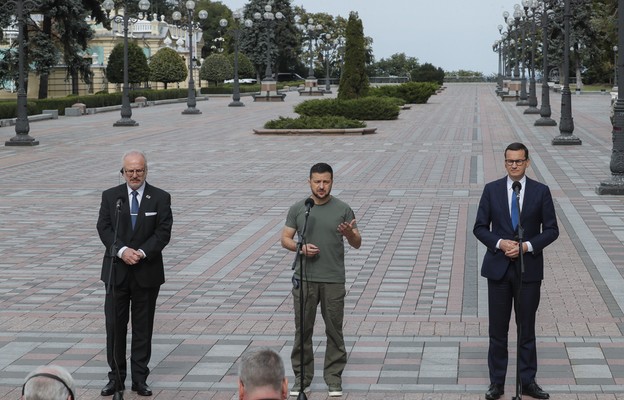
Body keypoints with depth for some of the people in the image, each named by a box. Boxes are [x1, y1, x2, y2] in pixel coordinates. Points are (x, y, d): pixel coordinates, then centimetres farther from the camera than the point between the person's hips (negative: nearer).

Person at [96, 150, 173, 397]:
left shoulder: (160, 198, 1)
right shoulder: (110, 196, 5)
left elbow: (163, 232, -5)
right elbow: (104, 228, -2)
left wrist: (142, 252, -18)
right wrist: (122, 250, -17)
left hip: (147, 272, -1)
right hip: (116, 271, 1)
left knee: (143, 326, 6)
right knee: (115, 324, 3)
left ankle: (140, 378, 13)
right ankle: (116, 377, 13)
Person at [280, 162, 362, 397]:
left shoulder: (343, 209, 0)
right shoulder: (298, 209, 3)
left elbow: (357, 244, 2)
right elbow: (285, 239, 6)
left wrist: (349, 233, -21)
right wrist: (301, 248, -14)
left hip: (333, 280, -1)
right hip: (305, 279, 1)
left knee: (334, 330, 5)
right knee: (303, 330, 6)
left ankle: (333, 378, 15)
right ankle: (302, 378, 16)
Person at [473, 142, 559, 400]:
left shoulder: (541, 191, -1)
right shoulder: (491, 190, 1)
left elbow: (551, 230, 0)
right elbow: (480, 227, 2)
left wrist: (527, 246, -14)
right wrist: (500, 243, -15)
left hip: (529, 268, 0)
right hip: (498, 267, 0)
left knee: (527, 328, 7)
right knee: (497, 328, 5)